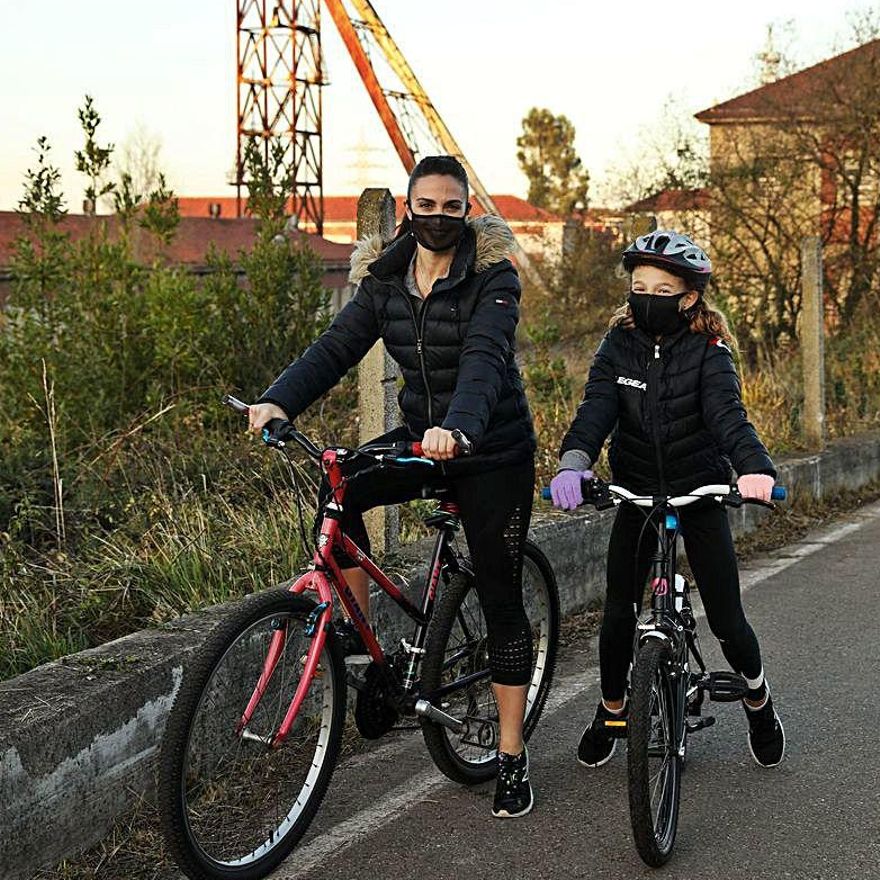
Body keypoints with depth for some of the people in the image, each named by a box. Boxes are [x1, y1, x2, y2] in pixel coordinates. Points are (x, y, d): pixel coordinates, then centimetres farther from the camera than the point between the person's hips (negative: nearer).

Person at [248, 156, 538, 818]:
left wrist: (457, 426, -51)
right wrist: (279, 401, -28)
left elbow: (484, 358, -32)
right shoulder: (385, 278, 0)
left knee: (501, 599, -1)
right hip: (421, 438, 4)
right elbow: (336, 347, -10)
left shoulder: (493, 277, -15)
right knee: (337, 493, -23)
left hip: (492, 451, -4)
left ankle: (512, 759, 9)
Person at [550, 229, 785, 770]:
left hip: (700, 493, -2)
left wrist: (755, 468, -50)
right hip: (637, 495, 2)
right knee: (618, 614, -4)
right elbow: (595, 409, -21)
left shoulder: (709, 351, -13)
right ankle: (612, 710, 22)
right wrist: (573, 463, -42)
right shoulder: (619, 346, -6)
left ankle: (758, 701, 28)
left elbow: (728, 413, -29)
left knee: (727, 619, -1)